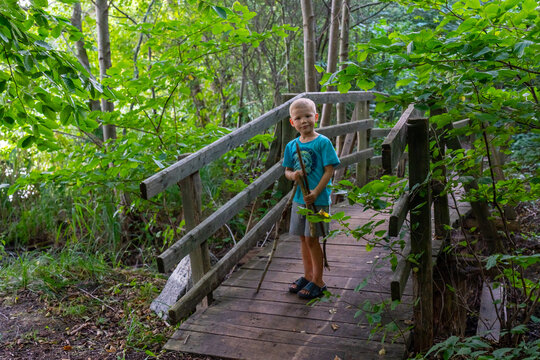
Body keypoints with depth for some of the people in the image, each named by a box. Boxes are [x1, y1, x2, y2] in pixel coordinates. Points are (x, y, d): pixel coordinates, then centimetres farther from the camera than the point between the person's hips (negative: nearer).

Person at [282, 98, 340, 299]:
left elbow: (329, 171, -12)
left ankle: (318, 281, 12)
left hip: (318, 199, -5)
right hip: (299, 199, 6)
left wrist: (316, 192, -21)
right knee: (303, 238, 14)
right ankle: (308, 275, 30)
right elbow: (287, 170, 13)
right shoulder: (291, 146, 6)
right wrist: (292, 175, -12)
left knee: (312, 239, -2)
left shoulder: (323, 142, -9)